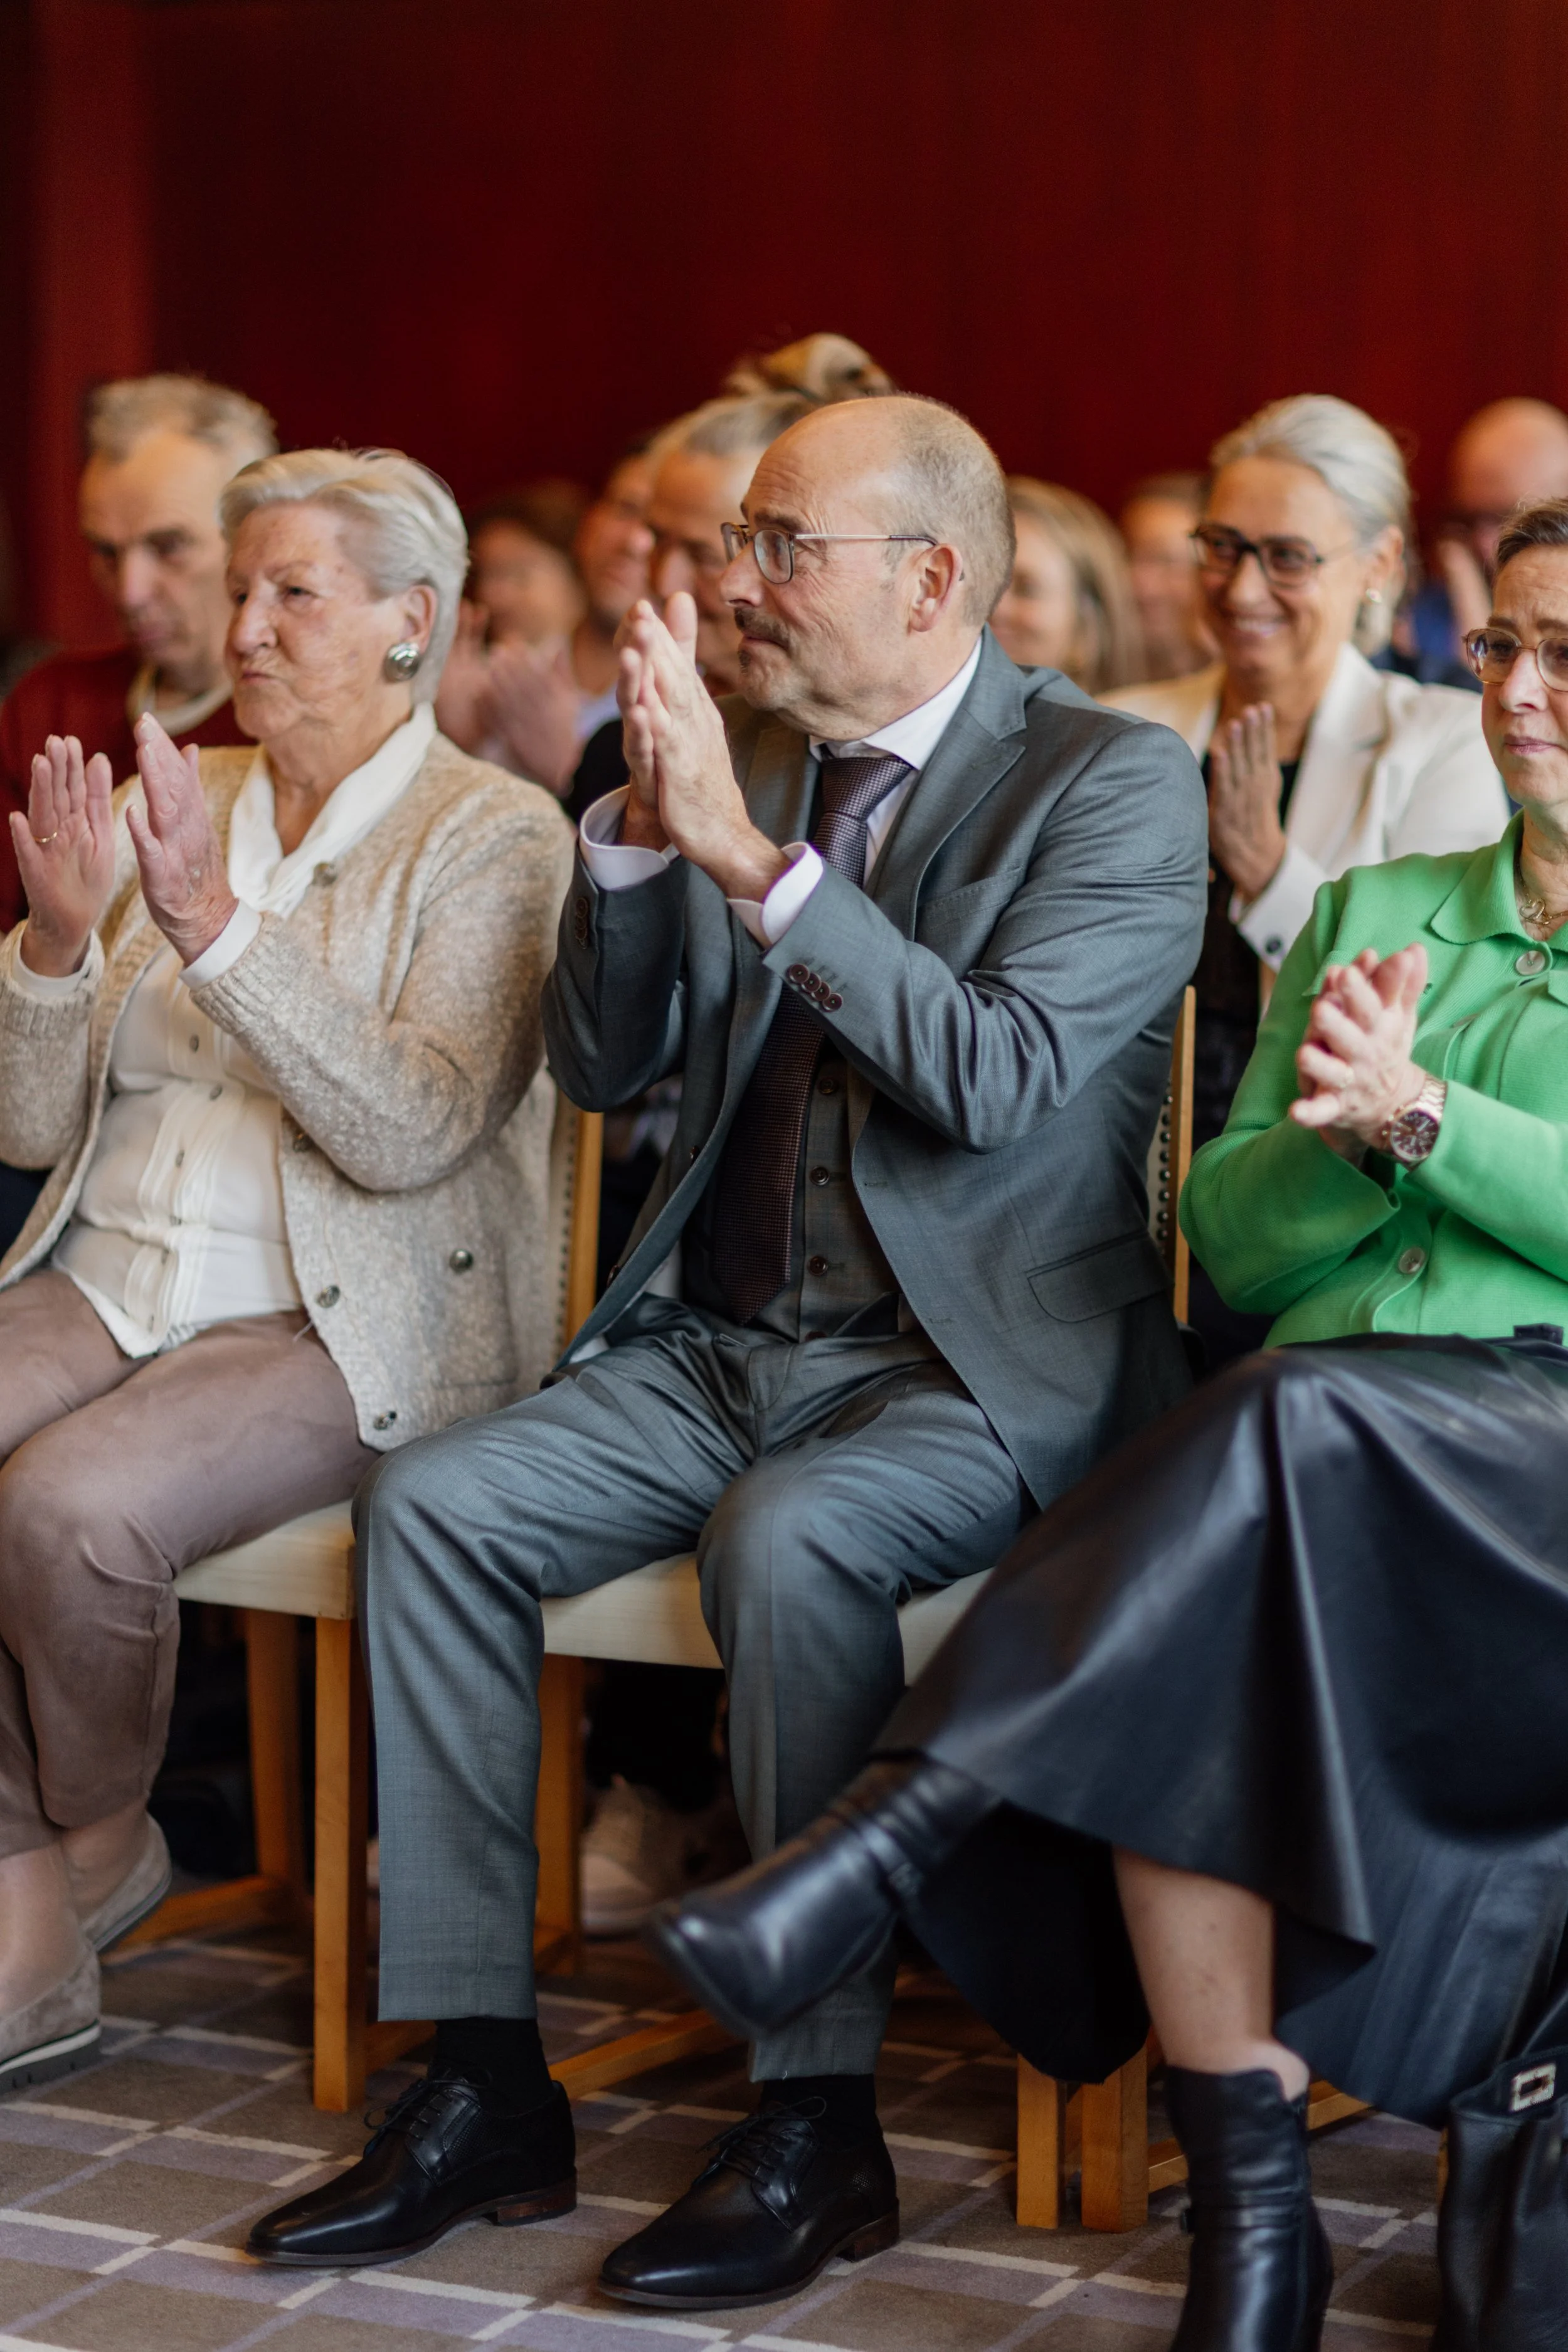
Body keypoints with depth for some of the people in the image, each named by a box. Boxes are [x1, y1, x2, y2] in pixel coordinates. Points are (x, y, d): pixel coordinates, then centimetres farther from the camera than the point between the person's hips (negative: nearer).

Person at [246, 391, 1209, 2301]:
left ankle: (819, 2125, -21)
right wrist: (638, 826, -5)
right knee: (432, 1507, -14)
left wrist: (751, 854, -23)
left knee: (784, 1541, -35)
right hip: (731, 1339, 7)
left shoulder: (1112, 782, -7)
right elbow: (601, 1060, 12)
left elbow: (998, 1078, -21)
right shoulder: (745, 753, 11)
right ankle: (481, 2090, -8)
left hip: (982, 1368, -6)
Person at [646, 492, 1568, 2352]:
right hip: (1314, 1462, 4)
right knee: (1174, 1660, -31)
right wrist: (1340, 1134, -7)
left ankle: (876, 1850, -38)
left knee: (1289, 1424, -37)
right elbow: (1228, 1240, 14)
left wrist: (1415, 1110, -13)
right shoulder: (1368, 908, 24)